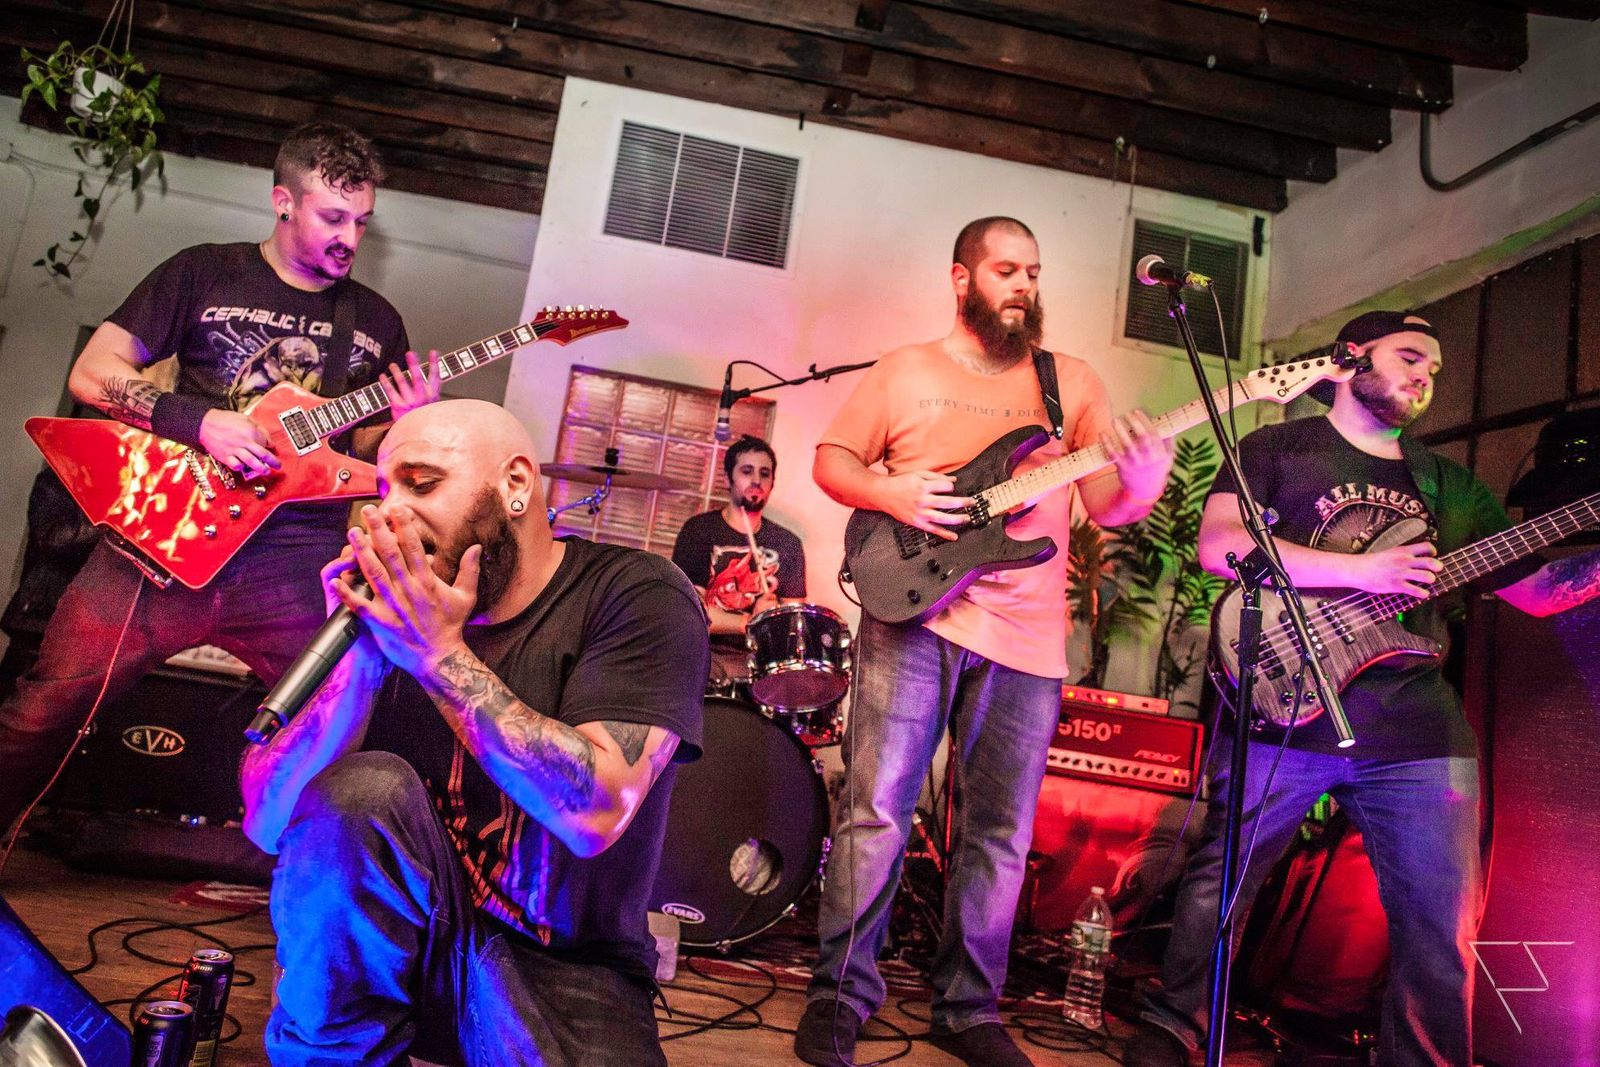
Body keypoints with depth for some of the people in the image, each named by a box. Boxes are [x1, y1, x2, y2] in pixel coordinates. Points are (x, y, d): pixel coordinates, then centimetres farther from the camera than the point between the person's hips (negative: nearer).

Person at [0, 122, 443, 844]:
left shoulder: (378, 322, 15)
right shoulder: (204, 273, 9)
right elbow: (92, 375, 4)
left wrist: (402, 424, -6)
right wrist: (200, 421, -11)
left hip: (299, 560, 1)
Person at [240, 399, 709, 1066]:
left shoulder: (638, 595, -13)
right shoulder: (392, 606, -4)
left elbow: (594, 812, -26)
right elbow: (267, 823, -9)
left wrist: (443, 657, -26)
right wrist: (361, 666, -24)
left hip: (570, 967, -2)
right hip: (408, 942, 3)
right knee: (362, 792, -25)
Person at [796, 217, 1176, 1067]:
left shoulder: (1072, 380, 13)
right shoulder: (904, 371, 10)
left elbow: (1108, 507, 8)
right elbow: (832, 460, 10)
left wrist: (1141, 481, -15)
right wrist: (890, 495, -10)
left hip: (1027, 638, 3)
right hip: (915, 613, -2)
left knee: (1000, 835, 7)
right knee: (876, 811, -4)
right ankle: (839, 998, 12)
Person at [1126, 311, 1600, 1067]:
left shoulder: (1450, 484, 22)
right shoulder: (1277, 448, 7)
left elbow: (1537, 589, 20)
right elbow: (1219, 546, -10)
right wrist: (1360, 570, -14)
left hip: (1417, 730, 5)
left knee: (1442, 929, 4)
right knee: (1218, 883, 2)